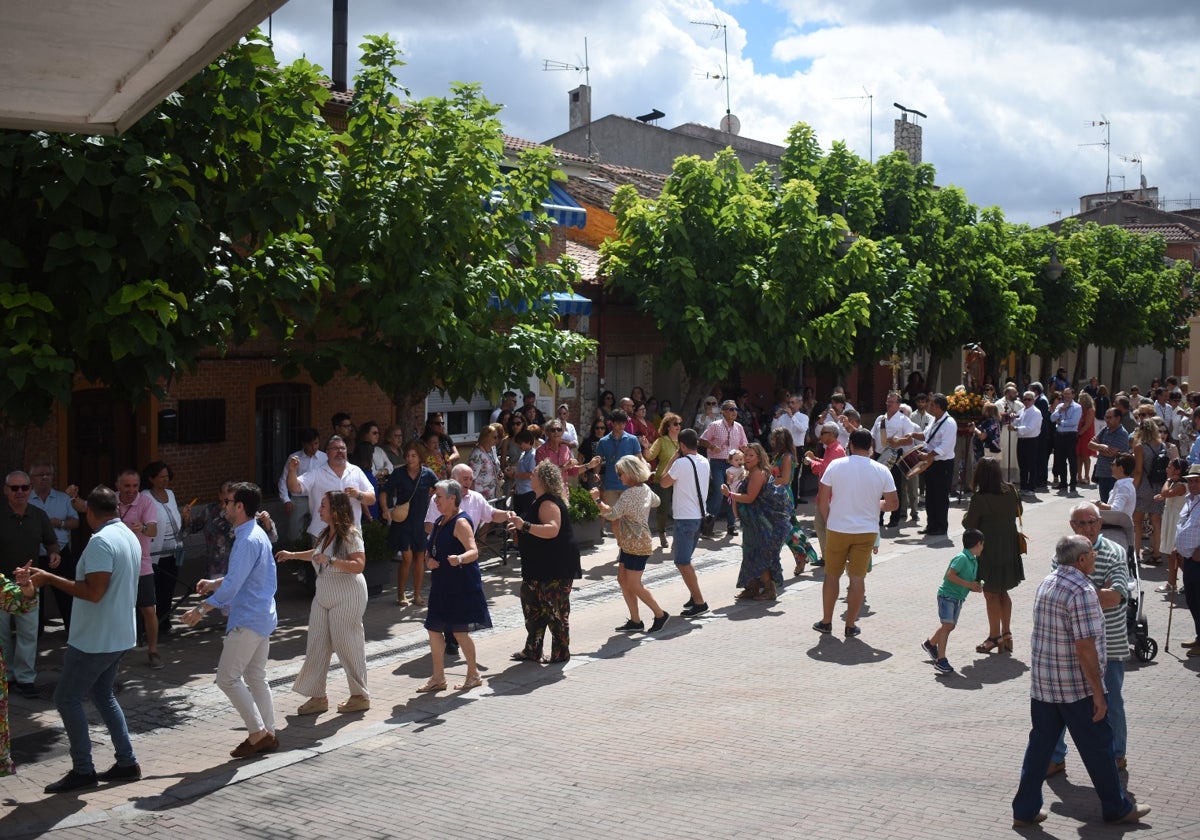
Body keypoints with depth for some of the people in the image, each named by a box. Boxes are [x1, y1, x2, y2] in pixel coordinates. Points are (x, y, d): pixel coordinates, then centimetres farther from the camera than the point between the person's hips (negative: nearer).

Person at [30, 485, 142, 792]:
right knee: (102, 694, 19)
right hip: (120, 636, 9)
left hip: (95, 639, -9)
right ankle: (127, 763, 18)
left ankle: (82, 770, 5)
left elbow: (94, 592, -25)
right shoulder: (130, 537, 9)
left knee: (66, 698, 2)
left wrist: (49, 578, -20)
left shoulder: (101, 542, -21)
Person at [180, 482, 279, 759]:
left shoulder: (247, 541, -20)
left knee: (228, 677, -3)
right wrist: (214, 583, 24)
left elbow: (232, 586, -24)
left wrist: (201, 610, -19)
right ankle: (267, 734, 18)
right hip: (263, 616, 10)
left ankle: (258, 733, 0)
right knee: (256, 677, 14)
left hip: (247, 619, -10)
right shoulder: (259, 535, 12)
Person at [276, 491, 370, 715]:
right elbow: (317, 554, 31)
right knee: (316, 646, 6)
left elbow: (359, 565, -25)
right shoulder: (327, 534, 11)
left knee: (347, 646, -1)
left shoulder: (350, 534, -16)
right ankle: (317, 696, 14)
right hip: (323, 596, 9)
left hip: (347, 598, -9)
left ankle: (360, 696, 12)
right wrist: (292, 555, 30)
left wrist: (330, 561, -31)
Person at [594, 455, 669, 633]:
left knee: (634, 585, -3)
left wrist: (597, 499, -18)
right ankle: (635, 621, 14)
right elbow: (656, 502, 28)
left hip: (637, 545, -10)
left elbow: (612, 514, -28)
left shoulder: (630, 493, -21)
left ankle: (660, 614, 10)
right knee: (622, 580, 10)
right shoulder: (645, 489, 8)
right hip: (629, 544, 10)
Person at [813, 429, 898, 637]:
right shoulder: (882, 471, -5)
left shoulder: (836, 465, -7)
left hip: (837, 529, 0)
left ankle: (826, 622, 20)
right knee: (858, 577, 7)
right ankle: (851, 625, 12)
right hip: (867, 531, 0)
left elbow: (822, 499, -5)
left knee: (832, 575, 13)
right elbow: (893, 503, -1)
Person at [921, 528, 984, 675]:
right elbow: (950, 575, -26)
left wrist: (976, 587, -1)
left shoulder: (974, 562, 10)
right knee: (947, 625, -15)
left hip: (959, 598, 9)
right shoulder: (961, 558, -19)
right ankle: (941, 660, -15)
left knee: (950, 625, 17)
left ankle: (930, 643, 41)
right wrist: (968, 584, -24)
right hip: (947, 595, -9)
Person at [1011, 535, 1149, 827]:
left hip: (1042, 683, 8)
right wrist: (1099, 695, -16)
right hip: (1077, 688, -8)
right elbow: (1085, 649, -22)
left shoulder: (1046, 583, 7)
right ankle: (1116, 808, 25)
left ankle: (1025, 810, 15)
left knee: (1040, 744, 12)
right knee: (1098, 748, 9)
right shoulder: (1082, 591, -20)